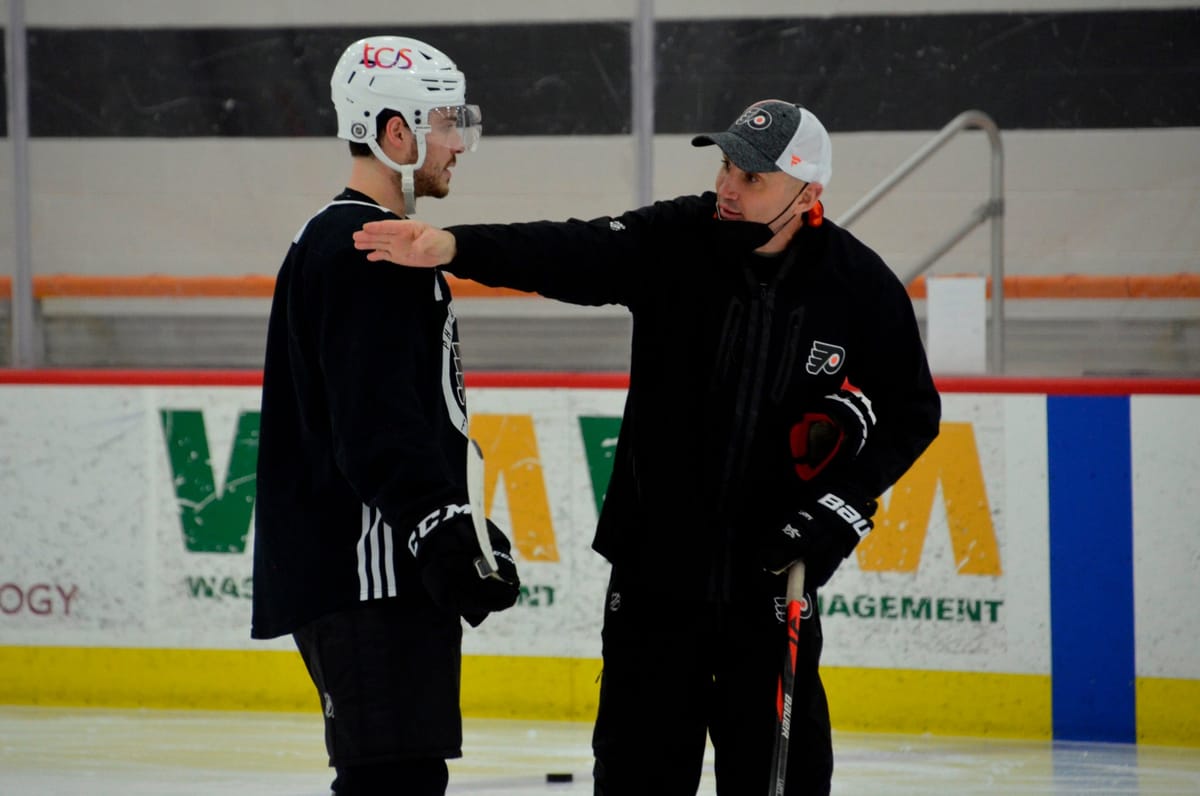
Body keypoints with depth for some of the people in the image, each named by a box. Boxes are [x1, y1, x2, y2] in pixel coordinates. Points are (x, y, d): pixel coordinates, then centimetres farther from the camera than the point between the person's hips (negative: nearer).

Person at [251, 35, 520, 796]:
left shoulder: (355, 242, 21)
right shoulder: (359, 249, -14)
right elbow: (376, 427, -24)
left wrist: (460, 529, 30)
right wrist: (443, 530, -29)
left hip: (385, 570, 11)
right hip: (370, 571, -11)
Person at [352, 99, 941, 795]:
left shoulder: (860, 287, -7)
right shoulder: (675, 243, -8)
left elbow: (913, 412, 3)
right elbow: (568, 255, -23)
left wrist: (844, 503, -10)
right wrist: (455, 247, -40)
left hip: (772, 576, -1)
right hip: (656, 571, 1)